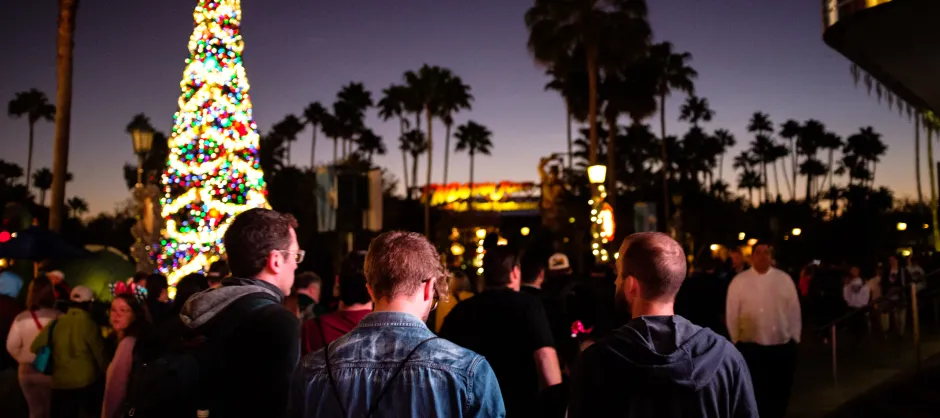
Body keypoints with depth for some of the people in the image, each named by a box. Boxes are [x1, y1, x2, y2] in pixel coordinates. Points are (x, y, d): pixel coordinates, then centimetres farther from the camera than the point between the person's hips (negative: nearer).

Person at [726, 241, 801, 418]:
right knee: (756, 393, 8)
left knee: (780, 392, 14)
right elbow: (732, 314, -1)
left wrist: (794, 338, 5)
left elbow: (794, 311, 6)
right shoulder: (739, 281, -3)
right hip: (751, 348, -2)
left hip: (783, 347, 2)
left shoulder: (784, 279, 3)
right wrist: (737, 341, 0)